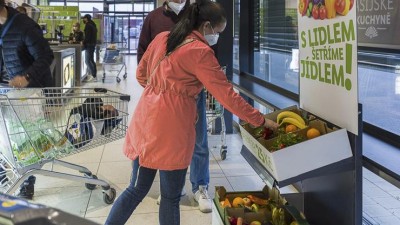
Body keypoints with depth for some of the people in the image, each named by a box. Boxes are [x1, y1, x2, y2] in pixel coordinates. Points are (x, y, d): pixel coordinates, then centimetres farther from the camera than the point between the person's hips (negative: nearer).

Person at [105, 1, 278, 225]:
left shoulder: (162, 38, 11)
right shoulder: (200, 52, -10)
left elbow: (141, 74, 21)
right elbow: (227, 94, -10)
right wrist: (260, 120, -2)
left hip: (146, 119, 7)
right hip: (171, 126, -7)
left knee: (137, 189, 17)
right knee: (171, 197, 5)